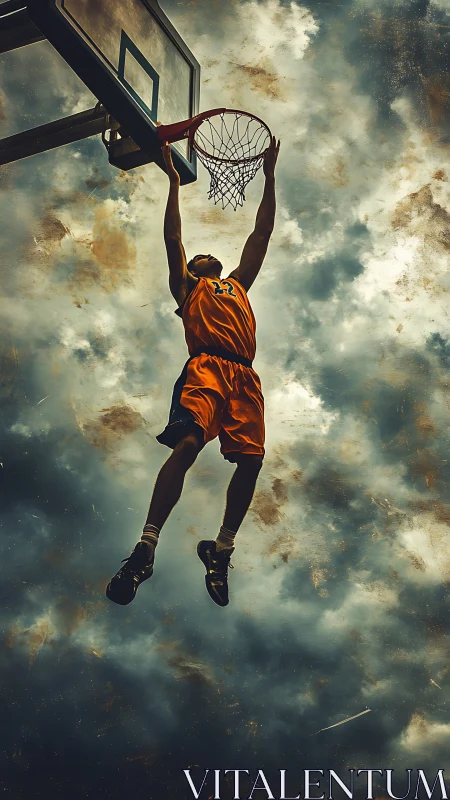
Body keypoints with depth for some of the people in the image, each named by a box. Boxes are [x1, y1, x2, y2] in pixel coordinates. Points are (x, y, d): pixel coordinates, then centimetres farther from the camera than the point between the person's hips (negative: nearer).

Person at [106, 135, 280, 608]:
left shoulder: (237, 285, 37)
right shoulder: (187, 285, 28)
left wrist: (269, 176, 37)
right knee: (187, 445, -25)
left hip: (244, 377, 5)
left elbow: (261, 235, 37)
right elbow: (172, 238, 18)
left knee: (250, 460, -11)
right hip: (205, 367, -5)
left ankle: (222, 549, 1)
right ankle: (145, 549, -29)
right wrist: (174, 181, 19)